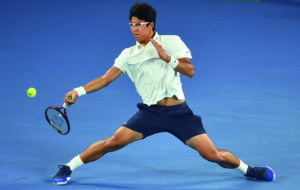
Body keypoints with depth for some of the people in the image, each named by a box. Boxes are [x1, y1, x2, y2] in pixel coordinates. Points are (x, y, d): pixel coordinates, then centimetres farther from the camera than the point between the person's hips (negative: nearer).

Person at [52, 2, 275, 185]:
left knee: (213, 155, -6)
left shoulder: (172, 42, 5)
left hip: (179, 112, -1)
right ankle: (68, 168, -4)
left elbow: (190, 71, -2)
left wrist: (167, 57, -15)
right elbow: (106, 78, 5)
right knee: (114, 141, -16)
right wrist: (79, 91, -7)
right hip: (150, 111, 1)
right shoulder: (128, 55, 9)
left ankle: (246, 169, 21)